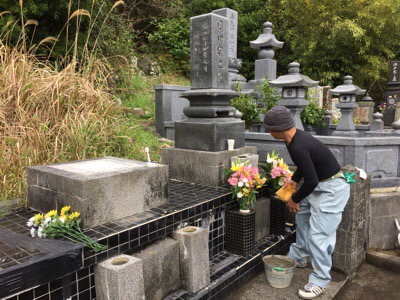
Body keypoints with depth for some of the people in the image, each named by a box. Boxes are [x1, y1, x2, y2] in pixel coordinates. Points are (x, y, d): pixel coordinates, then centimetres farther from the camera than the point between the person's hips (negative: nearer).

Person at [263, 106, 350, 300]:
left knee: (318, 234, -8)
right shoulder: (295, 138, -1)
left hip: (331, 188, -11)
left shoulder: (298, 147, -31)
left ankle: (320, 281, 7)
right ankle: (299, 257, 39)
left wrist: (295, 200, -13)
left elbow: (311, 181, -28)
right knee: (302, 216, 21)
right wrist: (294, 180, 9)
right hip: (318, 184, 11)